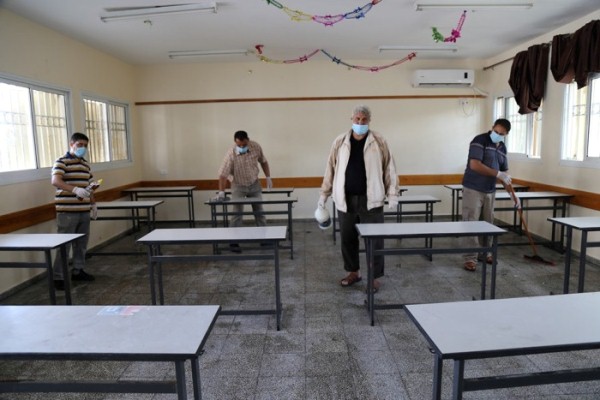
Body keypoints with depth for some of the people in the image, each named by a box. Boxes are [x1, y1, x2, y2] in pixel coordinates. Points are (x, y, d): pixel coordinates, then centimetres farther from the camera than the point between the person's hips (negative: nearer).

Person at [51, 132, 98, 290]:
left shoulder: (85, 164, 16)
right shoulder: (61, 162, -7)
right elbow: (55, 181, -23)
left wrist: (93, 204, 18)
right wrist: (75, 189, -38)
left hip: (84, 210, 7)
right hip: (67, 211, -7)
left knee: (82, 242, 13)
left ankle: (78, 270, 26)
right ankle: (58, 277, 5)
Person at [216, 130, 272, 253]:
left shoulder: (256, 147, -15)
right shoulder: (231, 153, -27)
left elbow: (263, 161, 2)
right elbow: (223, 174, -28)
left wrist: (268, 177, -1)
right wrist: (221, 192, -35)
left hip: (254, 184, 4)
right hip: (238, 186, -3)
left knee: (259, 211, 10)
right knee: (237, 213, -5)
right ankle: (233, 242, 4)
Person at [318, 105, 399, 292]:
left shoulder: (379, 142, 0)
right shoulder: (340, 142, 4)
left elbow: (389, 168, 2)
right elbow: (330, 169, 8)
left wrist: (392, 194, -2)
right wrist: (324, 194, 8)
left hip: (371, 199, -2)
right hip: (345, 199, 2)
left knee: (374, 239, 1)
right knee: (347, 238, 11)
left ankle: (375, 276, 16)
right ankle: (353, 272, 29)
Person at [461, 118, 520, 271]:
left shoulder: (502, 148, 11)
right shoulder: (480, 140, -11)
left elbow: (505, 173, 16)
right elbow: (474, 165, -23)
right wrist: (497, 174, -20)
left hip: (490, 191, 7)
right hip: (473, 190, -7)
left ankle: (484, 253, 26)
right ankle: (470, 258, -1)